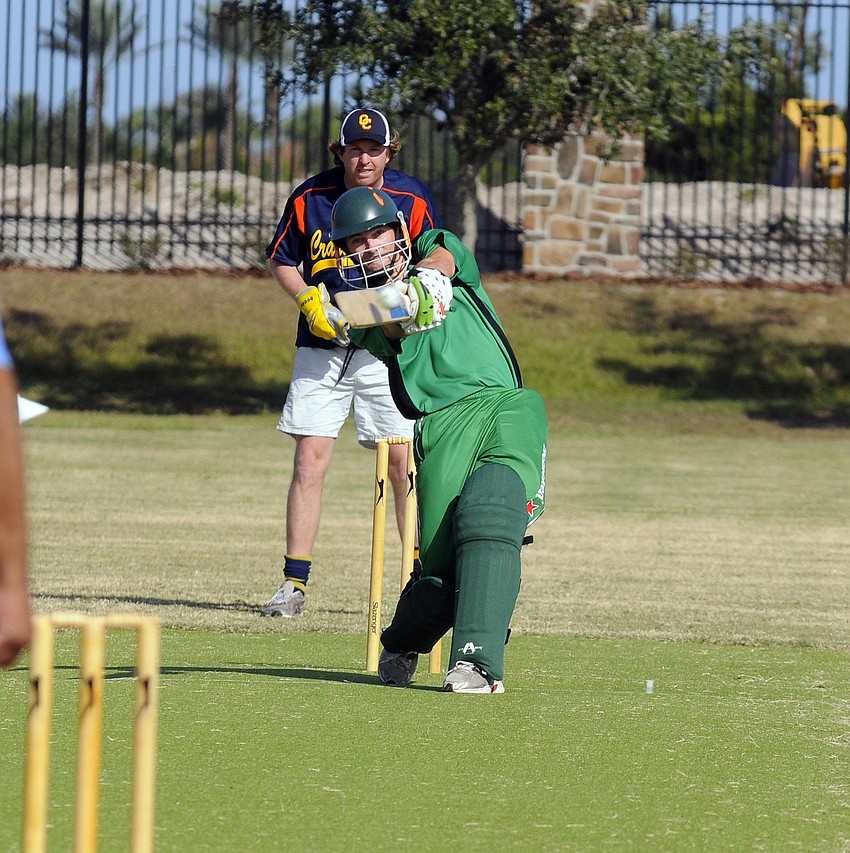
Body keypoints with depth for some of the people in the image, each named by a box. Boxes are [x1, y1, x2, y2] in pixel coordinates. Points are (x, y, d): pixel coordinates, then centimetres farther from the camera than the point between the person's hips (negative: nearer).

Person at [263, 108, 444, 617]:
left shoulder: (413, 200, -3)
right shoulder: (310, 198, -1)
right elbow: (281, 259, 11)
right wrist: (309, 301, -7)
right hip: (322, 346, 1)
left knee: (404, 463, -5)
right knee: (309, 463, -3)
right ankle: (295, 584, 3)